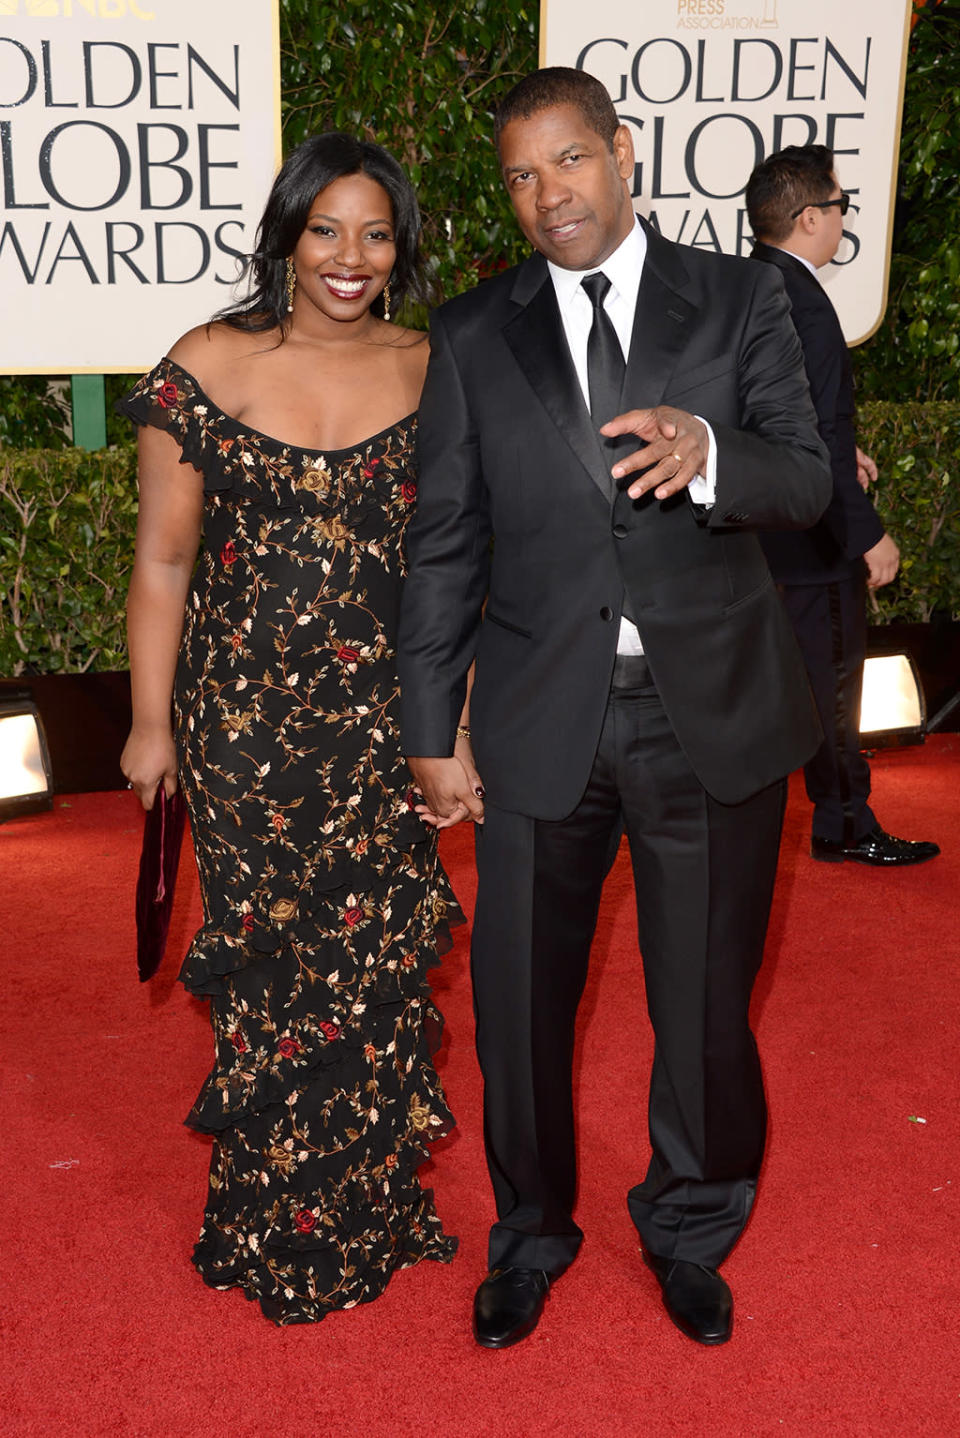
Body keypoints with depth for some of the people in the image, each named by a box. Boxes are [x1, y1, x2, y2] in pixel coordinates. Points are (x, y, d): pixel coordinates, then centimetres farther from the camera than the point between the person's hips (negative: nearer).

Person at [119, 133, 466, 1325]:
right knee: (269, 960, 9)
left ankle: (375, 1206, 31)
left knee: (379, 960, 9)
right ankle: (274, 1218, 30)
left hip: (385, 726, 1)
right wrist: (151, 722, 0)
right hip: (246, 724, -1)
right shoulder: (209, 366, -3)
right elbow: (162, 561, 0)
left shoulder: (433, 374, 2)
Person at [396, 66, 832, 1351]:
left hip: (714, 713, 0)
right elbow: (444, 546, 4)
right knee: (519, 997, 12)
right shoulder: (472, 336, 4)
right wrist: (430, 734, 2)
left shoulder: (739, 300, 2)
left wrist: (709, 454, -28)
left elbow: (807, 482, -5)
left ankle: (690, 1226, 41)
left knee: (706, 998, 14)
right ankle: (532, 1233, 39)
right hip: (542, 722, 1)